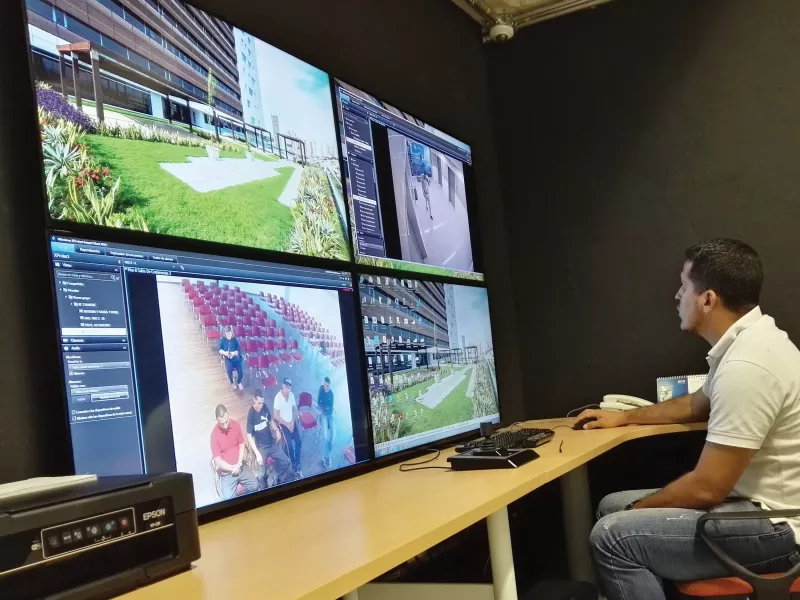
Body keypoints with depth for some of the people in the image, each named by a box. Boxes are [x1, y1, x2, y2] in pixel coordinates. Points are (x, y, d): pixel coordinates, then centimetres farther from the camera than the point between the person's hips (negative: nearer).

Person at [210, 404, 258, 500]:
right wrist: (232, 468, -15)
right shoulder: (214, 434, -16)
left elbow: (242, 445, 4)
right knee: (228, 498, -20)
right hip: (226, 471, -4)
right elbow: (217, 460, -13)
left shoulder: (236, 425, -5)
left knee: (254, 486, -9)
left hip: (240, 466, 4)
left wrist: (239, 464, -9)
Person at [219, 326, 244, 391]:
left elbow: (239, 351, -3)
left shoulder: (235, 340, -1)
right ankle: (232, 382, 2)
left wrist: (234, 353, -23)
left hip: (236, 357, 0)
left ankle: (239, 383, 17)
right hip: (227, 358, 0)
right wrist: (225, 353, -18)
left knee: (240, 372, -20)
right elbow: (220, 350, 2)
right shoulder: (223, 340, 0)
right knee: (229, 369, -31)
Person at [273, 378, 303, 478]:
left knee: (298, 442, -9)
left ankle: (298, 466, 1)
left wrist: (292, 422, -7)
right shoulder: (278, 397, -20)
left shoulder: (291, 395, -4)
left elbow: (295, 409, 7)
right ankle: (295, 467, 0)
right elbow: (275, 416, -17)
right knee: (290, 445, -16)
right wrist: (287, 424, -14)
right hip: (283, 424, -5)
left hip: (292, 422, 5)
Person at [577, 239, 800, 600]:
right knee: (612, 507, 9)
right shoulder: (746, 342, 6)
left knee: (613, 536, -16)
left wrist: (637, 510, -9)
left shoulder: (747, 365, -27)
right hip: (755, 500, 10)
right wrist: (625, 418, 29)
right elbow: (697, 405, 26)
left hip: (771, 524, -10)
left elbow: (706, 487, -25)